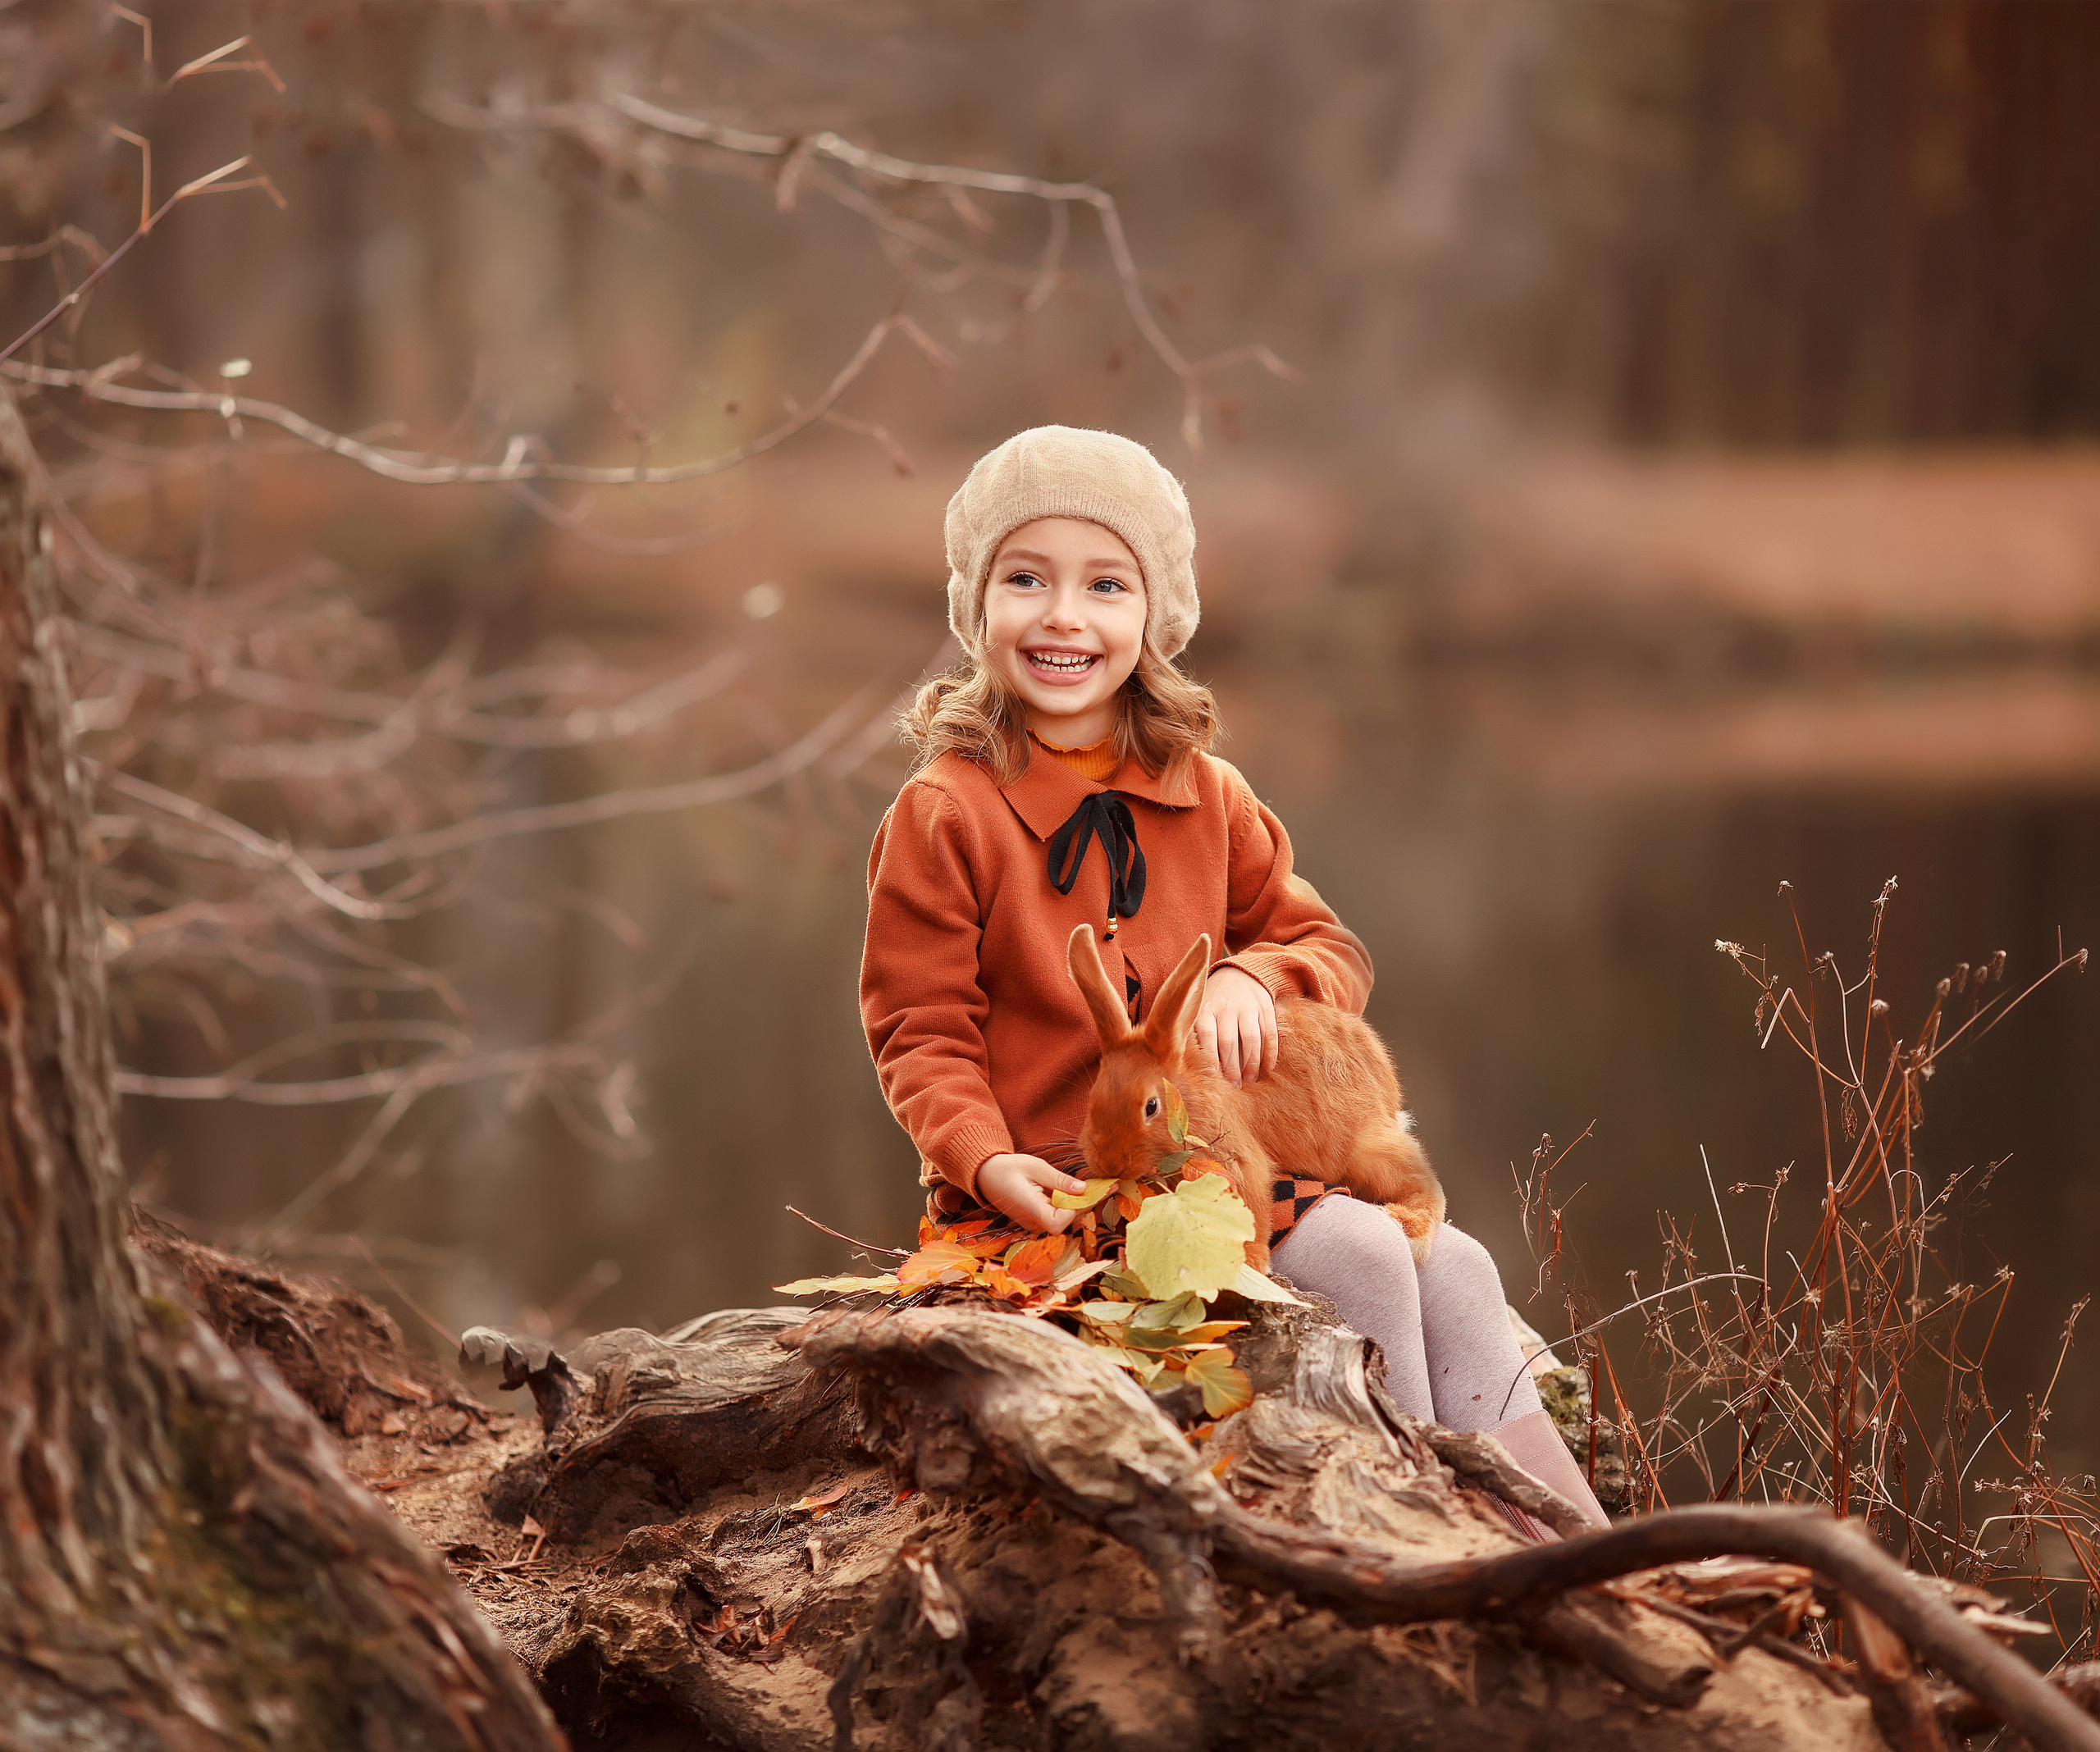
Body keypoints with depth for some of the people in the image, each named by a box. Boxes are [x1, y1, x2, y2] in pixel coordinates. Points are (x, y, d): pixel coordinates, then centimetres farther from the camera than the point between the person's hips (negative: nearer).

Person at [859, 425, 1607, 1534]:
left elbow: (1330, 954, 15)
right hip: (1054, 1188, -6)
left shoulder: (1207, 800, 12)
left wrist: (1255, 981, -9)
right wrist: (989, 1164, -24)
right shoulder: (942, 815, -6)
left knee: (1454, 1275, -10)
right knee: (1363, 1258, -23)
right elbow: (922, 1035, -6)